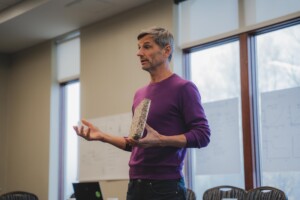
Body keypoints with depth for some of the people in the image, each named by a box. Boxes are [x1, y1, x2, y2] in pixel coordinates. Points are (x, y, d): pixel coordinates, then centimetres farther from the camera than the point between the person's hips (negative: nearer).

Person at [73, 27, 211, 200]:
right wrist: (102, 136, 10)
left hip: (166, 185, -7)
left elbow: (202, 135, -12)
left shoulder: (183, 88, -6)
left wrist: (160, 140, -24)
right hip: (135, 185, 7)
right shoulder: (140, 94, 15)